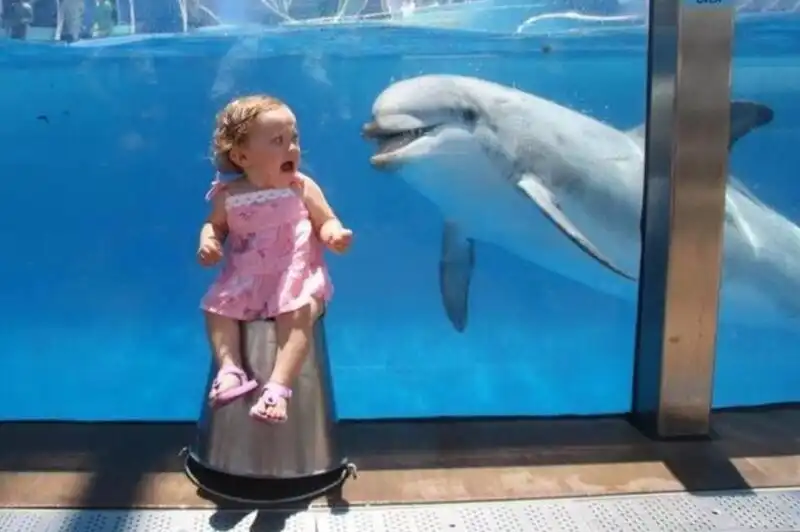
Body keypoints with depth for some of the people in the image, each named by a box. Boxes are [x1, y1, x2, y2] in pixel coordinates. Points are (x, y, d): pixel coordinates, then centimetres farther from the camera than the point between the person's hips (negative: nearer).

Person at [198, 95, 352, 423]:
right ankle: (230, 371, -17)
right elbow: (215, 224, 14)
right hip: (245, 282, 4)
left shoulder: (303, 189, -5)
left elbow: (326, 222, -2)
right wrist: (208, 243, -8)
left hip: (296, 278, -3)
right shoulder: (228, 197, -1)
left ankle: (277, 388, -35)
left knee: (298, 314, -29)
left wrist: (336, 235, -26)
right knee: (215, 307, -13)